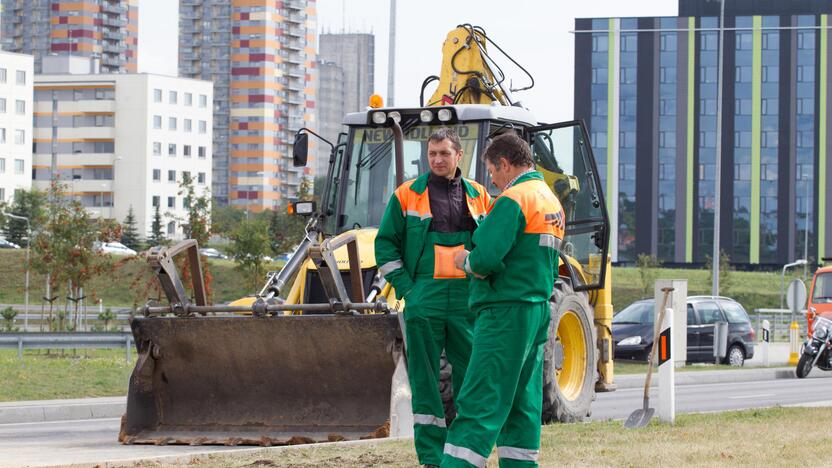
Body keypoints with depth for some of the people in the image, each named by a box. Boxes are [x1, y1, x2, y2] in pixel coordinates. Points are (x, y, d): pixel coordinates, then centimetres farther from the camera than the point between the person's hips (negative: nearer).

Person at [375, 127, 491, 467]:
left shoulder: (478, 196, 12)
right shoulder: (407, 195, 5)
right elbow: (386, 244, 6)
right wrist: (404, 287, -4)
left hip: (468, 300, 2)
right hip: (424, 300, -2)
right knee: (425, 379, -1)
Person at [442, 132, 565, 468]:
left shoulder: (513, 200, -13)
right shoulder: (552, 202, 17)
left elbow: (486, 259, -23)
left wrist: (466, 261, -1)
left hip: (505, 313, -9)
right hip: (539, 311, 9)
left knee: (479, 403, -13)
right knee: (522, 404, 11)